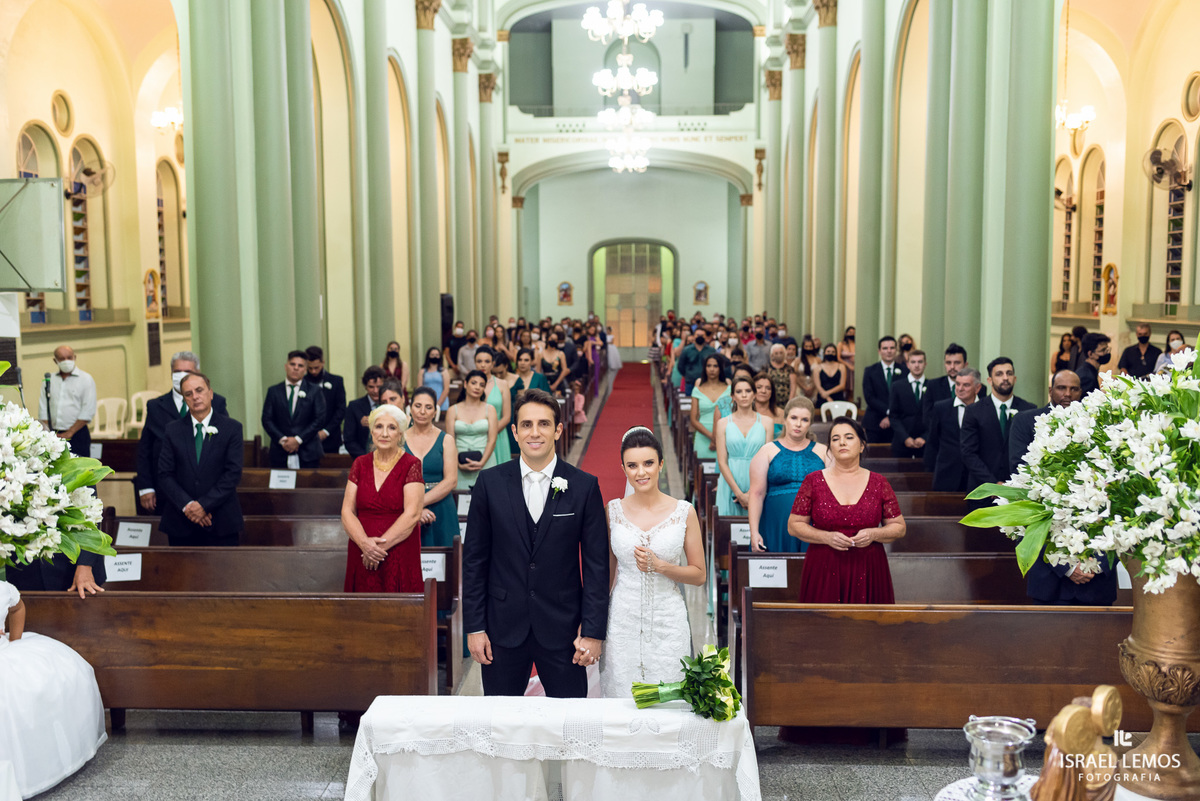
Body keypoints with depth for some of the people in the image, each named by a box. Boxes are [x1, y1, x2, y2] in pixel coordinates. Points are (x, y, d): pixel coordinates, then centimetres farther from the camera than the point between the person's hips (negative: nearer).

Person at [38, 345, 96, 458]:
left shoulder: (86, 380, 2)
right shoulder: (49, 380, 14)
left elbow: (88, 411, -5)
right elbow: (43, 410, 10)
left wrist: (69, 433, -9)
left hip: (77, 434, -3)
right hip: (53, 436, 3)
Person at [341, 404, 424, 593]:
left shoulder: (411, 464, -2)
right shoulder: (361, 464, 9)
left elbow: (412, 514, -10)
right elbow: (347, 511, 3)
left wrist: (381, 545, -13)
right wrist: (364, 543, -13)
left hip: (399, 558, -3)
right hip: (361, 557, 3)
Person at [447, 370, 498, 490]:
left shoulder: (490, 409, 9)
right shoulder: (453, 410, 8)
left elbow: (492, 440, 0)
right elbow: (450, 441, 2)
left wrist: (481, 463, -12)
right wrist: (459, 464, -12)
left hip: (485, 461, 0)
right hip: (461, 464, 0)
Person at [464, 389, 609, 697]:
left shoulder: (584, 486, -2)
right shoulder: (490, 483, 0)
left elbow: (596, 565, -1)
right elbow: (474, 559, 3)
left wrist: (593, 632, -5)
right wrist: (474, 626, 0)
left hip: (562, 630, -1)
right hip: (503, 628, 1)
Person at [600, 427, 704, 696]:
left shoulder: (684, 512, -3)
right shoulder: (613, 511, 1)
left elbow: (699, 575, 2)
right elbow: (606, 571, 11)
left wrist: (659, 565, -13)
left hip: (668, 623, -1)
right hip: (623, 621, 1)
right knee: (622, 697, 3)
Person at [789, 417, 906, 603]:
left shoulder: (878, 483, 6)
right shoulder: (814, 481, 3)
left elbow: (899, 527, 10)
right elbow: (794, 525, 3)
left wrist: (873, 534, -9)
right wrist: (827, 537, -11)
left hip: (867, 573, 1)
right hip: (824, 571, -1)